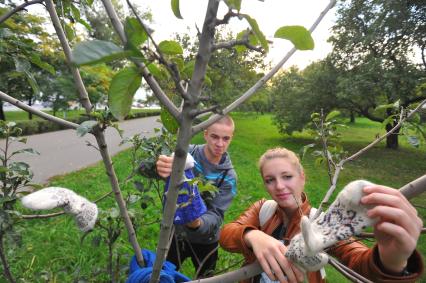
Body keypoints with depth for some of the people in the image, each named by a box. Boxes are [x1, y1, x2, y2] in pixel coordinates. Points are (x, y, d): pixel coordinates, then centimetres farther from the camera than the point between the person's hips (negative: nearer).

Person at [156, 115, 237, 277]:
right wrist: (157, 165, -51)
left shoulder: (229, 176, -16)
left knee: (205, 278, 24)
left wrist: (198, 223, -43)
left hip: (205, 240, 1)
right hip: (175, 232, 0)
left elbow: (216, 214, -20)